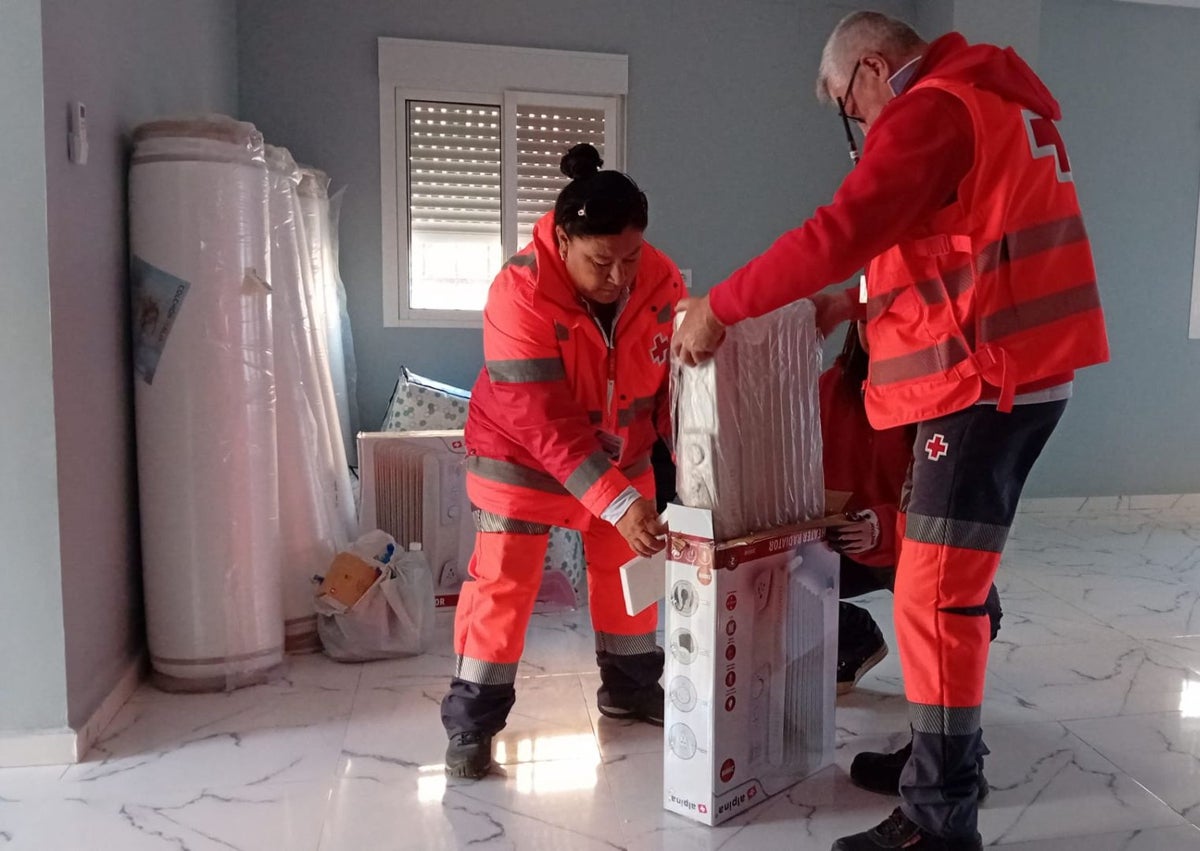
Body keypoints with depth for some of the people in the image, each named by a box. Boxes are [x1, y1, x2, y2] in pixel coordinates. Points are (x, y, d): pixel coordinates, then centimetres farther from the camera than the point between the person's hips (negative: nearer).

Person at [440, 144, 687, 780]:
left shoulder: (662, 282, -18)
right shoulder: (520, 293, -31)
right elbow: (543, 422, -35)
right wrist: (619, 503, -41)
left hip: (620, 453, 5)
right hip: (521, 456, -5)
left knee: (629, 571, 15)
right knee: (502, 583, -5)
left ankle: (630, 687, 37)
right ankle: (471, 722, 10)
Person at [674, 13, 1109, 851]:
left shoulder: (931, 110, -11)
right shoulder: (997, 98, 20)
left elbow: (838, 232, -22)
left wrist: (720, 307, -16)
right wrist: (868, 302, 20)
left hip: (983, 381, -10)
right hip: (1017, 372, 10)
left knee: (933, 598, -7)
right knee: (953, 583, 17)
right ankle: (951, 755, 30)